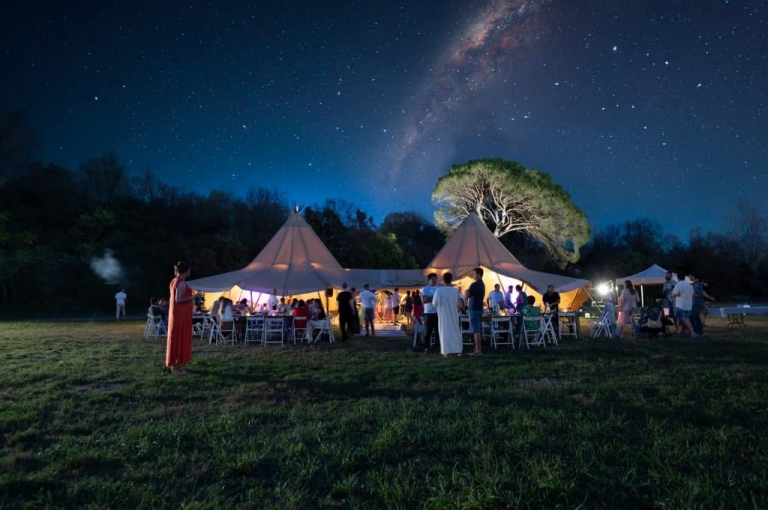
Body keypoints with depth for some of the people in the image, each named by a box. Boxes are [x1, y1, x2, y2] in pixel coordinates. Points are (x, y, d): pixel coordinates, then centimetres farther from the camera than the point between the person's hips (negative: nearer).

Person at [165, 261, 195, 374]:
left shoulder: (174, 281, 13)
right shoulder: (182, 283, -17)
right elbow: (178, 299, -23)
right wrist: (192, 297, -14)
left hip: (176, 312, 10)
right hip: (181, 313, -10)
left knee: (176, 337, 14)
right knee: (180, 338, -4)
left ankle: (174, 363, 22)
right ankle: (176, 365, 2)